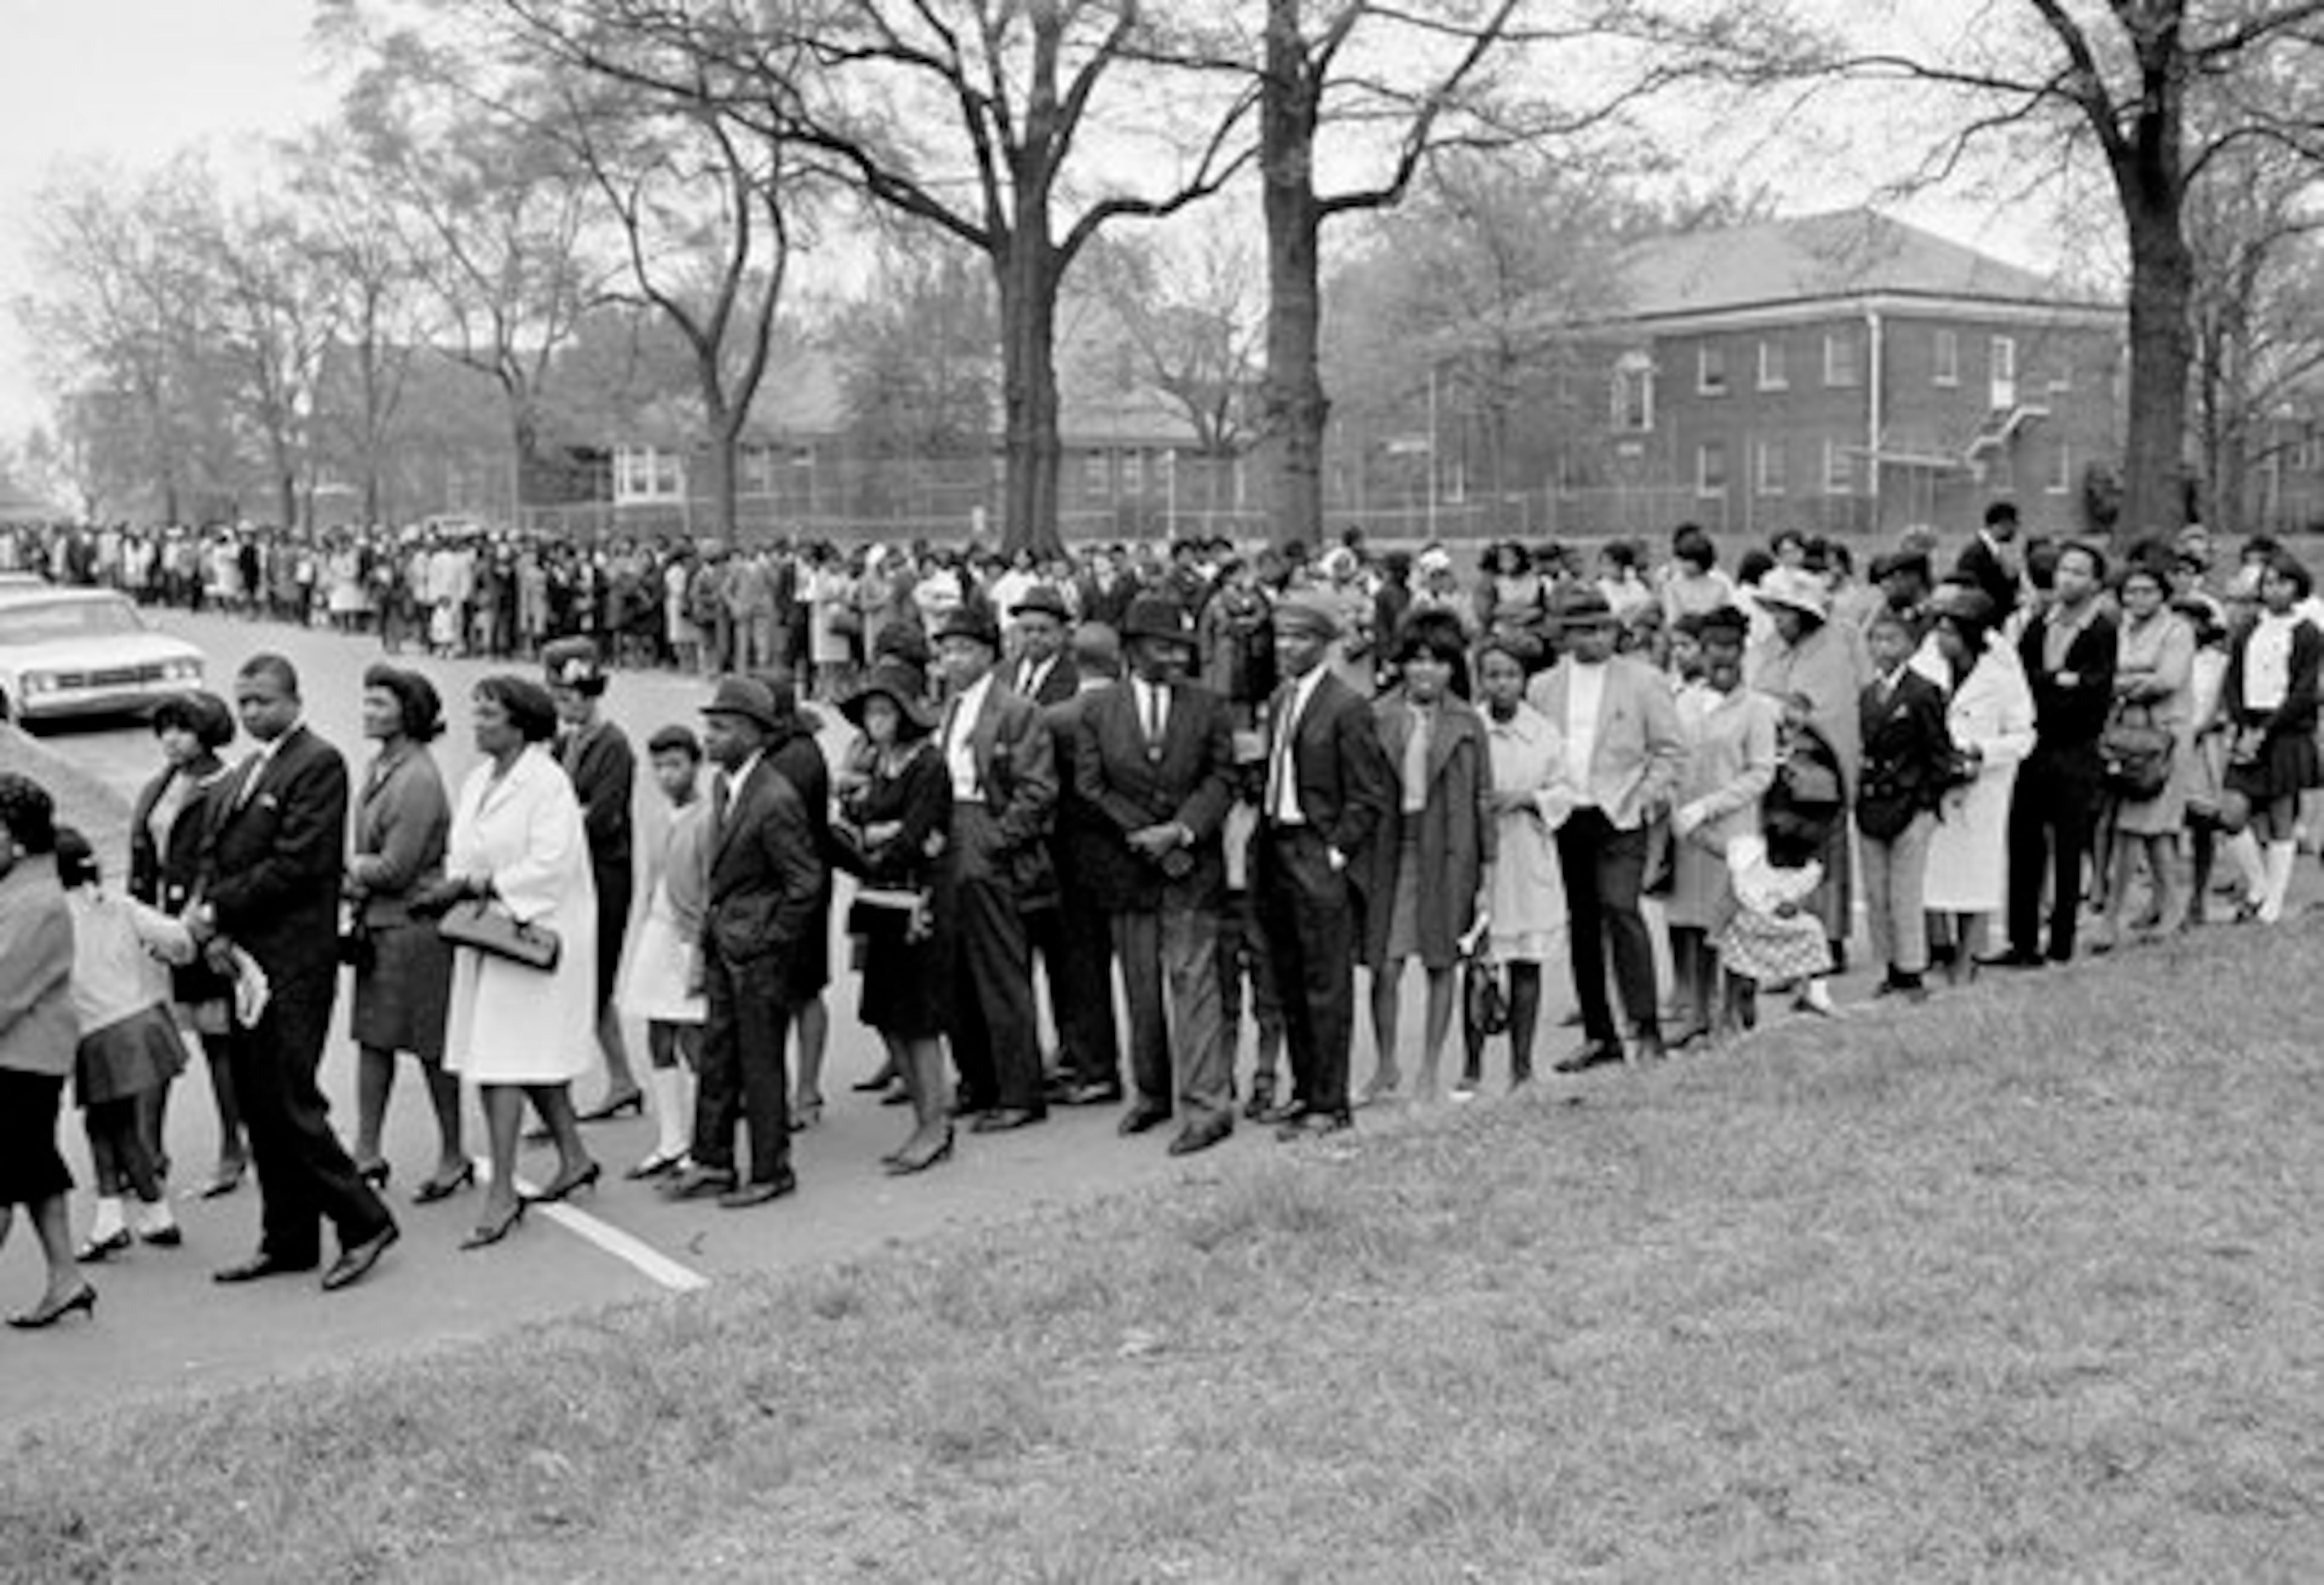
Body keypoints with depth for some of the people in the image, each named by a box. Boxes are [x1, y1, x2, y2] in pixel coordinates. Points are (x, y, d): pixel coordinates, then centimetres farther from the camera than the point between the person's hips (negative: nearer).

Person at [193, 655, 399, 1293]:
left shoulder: (319, 764, -9)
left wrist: (217, 911, -12)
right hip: (241, 960, 9)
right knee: (259, 1107, 12)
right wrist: (213, 926, -3)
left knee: (288, 1102, -8)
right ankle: (288, 1241, 21)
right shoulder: (247, 772, 18)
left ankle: (364, 1222, 5)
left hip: (291, 965, -9)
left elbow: (294, 865, -16)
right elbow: (214, 852, 14)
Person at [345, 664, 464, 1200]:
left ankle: (453, 1158, 15)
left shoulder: (418, 779, -18)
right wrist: (355, 879, 0)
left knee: (431, 1046, 2)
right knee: (372, 1037, 11)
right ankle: (367, 1155, 19)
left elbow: (395, 868, -20)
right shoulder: (381, 766, 10)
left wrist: (349, 866, -6)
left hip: (416, 926, -9)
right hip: (378, 923, 9)